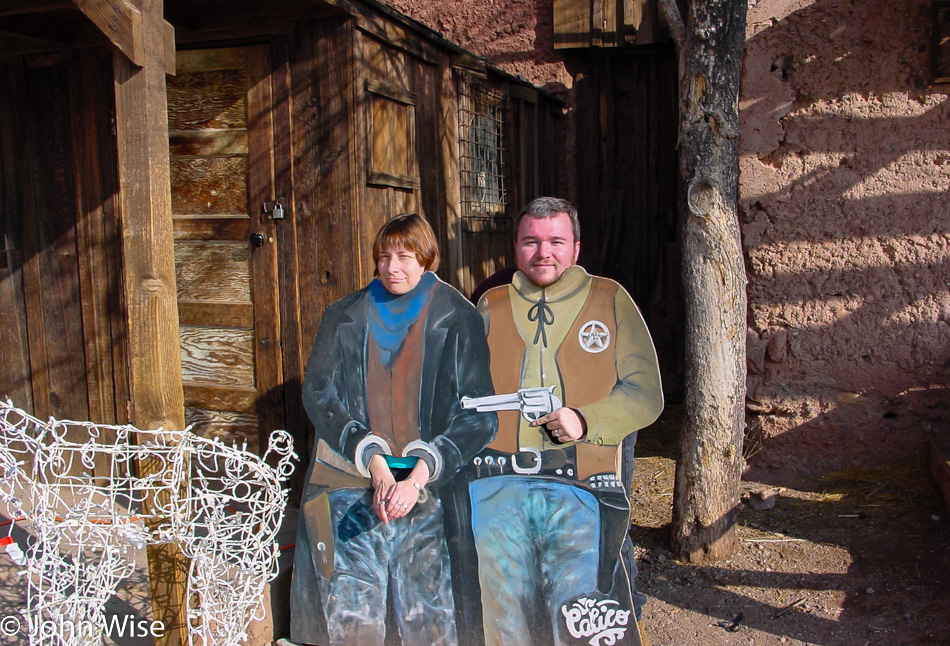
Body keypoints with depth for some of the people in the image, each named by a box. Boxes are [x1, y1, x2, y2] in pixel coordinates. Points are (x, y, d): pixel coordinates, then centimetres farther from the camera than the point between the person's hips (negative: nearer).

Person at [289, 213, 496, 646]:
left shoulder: (456, 319, 3)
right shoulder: (344, 318, 11)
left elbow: (476, 412, -4)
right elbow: (319, 394, 2)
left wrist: (416, 479, -14)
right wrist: (374, 462, -11)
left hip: (427, 487, -1)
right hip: (349, 482, 2)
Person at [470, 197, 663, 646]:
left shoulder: (610, 300, 10)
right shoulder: (490, 308, 16)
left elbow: (645, 394, 5)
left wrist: (585, 421, -11)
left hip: (581, 489, -2)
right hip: (497, 487, 2)